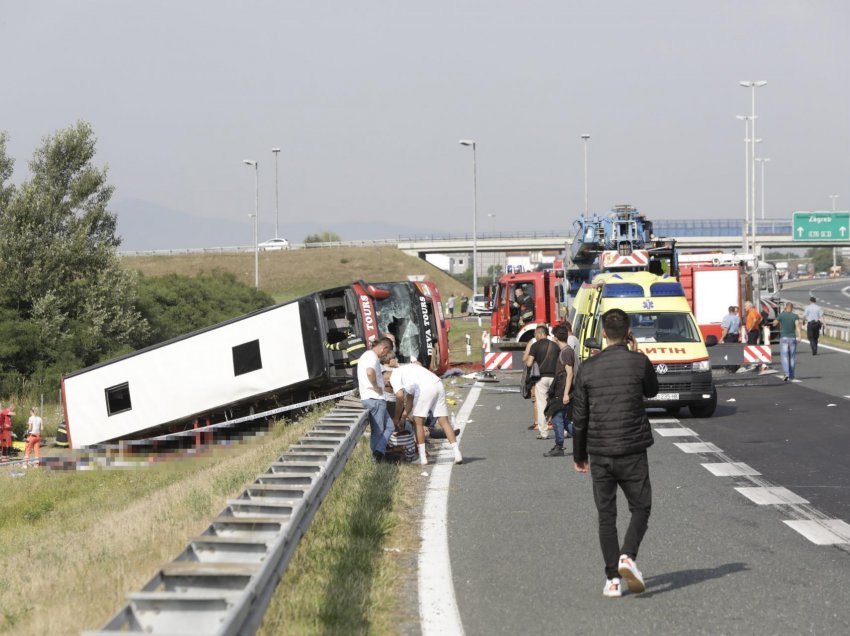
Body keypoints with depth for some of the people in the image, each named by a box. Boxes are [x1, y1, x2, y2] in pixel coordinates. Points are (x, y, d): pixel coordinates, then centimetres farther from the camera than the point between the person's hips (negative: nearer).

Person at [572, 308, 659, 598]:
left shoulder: (588, 367, 0)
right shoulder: (638, 362, -7)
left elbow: (579, 416, 3)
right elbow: (652, 390, 15)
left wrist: (579, 455, 14)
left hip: (599, 452, 2)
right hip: (632, 450, -2)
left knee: (606, 515, 8)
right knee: (640, 508, 10)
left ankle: (612, 579, 5)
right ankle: (627, 557, -14)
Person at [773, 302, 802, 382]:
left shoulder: (781, 315, -2)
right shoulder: (795, 316, 0)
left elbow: (774, 324, 6)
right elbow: (797, 325, -14)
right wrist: (799, 337, -21)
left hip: (784, 338, -2)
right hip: (793, 338, 2)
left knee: (784, 357, -5)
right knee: (792, 357, 12)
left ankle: (786, 373, -24)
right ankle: (791, 376, 16)